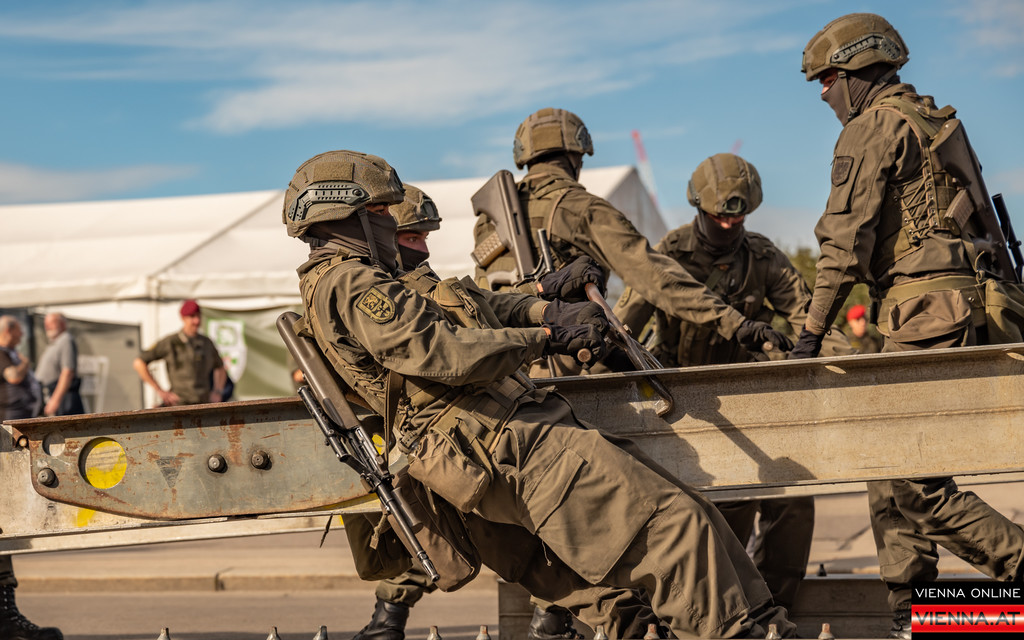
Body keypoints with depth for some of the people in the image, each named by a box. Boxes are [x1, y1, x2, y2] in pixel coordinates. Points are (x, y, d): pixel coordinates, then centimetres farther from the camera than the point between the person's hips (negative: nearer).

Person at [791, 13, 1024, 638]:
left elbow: (846, 239, -12)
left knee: (910, 477, -10)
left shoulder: (874, 127, -6)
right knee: (893, 465, 11)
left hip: (927, 305, -10)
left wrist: (813, 330, -11)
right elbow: (972, 216, 24)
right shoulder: (938, 120, 22)